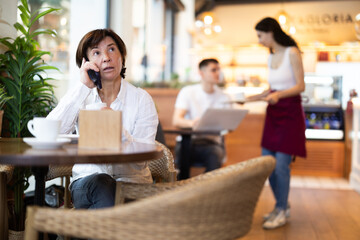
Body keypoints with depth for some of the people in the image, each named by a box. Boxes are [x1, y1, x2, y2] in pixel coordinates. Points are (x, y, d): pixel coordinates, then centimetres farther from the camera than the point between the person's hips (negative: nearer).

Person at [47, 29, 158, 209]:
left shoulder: (141, 99, -2)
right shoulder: (81, 97, 5)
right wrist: (83, 87, -16)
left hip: (131, 180, 0)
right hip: (87, 179, 1)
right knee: (99, 182, -33)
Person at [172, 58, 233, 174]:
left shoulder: (224, 98, 11)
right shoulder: (188, 92, 3)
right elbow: (176, 121, -10)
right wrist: (191, 123, -32)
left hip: (212, 142, 1)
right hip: (188, 140, -1)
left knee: (215, 154, -33)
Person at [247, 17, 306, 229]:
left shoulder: (292, 52, -9)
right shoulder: (271, 57, 13)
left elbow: (300, 86, -12)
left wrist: (278, 94, -26)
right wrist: (253, 98, 14)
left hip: (290, 112, -7)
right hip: (273, 113, 8)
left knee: (281, 164, -6)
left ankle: (282, 211, 8)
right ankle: (282, 205, 22)